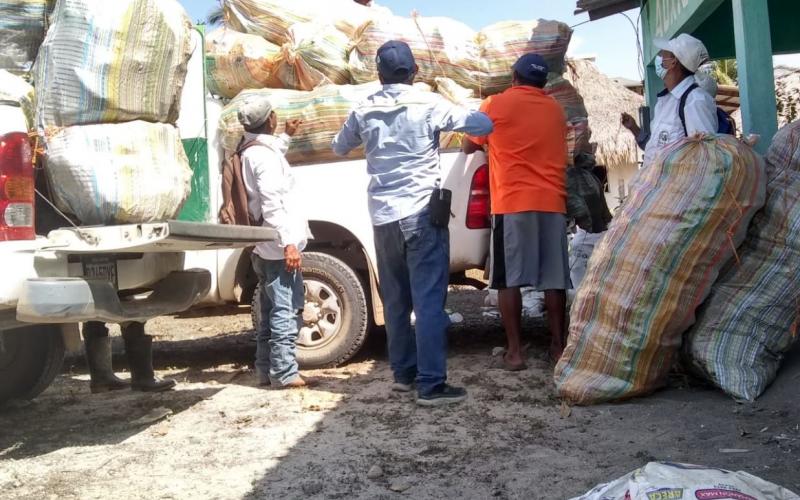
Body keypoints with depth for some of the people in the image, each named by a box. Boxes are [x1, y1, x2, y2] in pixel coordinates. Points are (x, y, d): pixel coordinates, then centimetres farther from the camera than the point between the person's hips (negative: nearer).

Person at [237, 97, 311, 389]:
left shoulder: (250, 151, 14)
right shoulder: (265, 155, -15)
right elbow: (272, 205, -23)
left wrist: (286, 137, 39)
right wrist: (288, 242, -25)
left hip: (264, 247, 10)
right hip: (279, 247, -10)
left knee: (272, 310, 15)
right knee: (287, 309, -7)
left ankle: (266, 370, 20)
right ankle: (285, 372, -5)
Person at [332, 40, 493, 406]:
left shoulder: (364, 111, 8)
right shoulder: (428, 105, -5)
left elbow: (339, 148, 25)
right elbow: (484, 125, -2)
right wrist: (463, 116, 19)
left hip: (383, 216, 5)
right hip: (421, 213, -5)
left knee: (396, 300, 14)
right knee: (429, 300, -5)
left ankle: (404, 373, 22)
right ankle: (431, 385, -6)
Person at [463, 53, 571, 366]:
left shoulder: (496, 104, 3)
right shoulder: (555, 109, 16)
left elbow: (469, 147, 14)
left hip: (512, 203, -4)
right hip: (552, 203, 4)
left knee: (509, 280, -1)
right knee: (554, 280, 6)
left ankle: (514, 352, -2)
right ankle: (559, 347, 10)